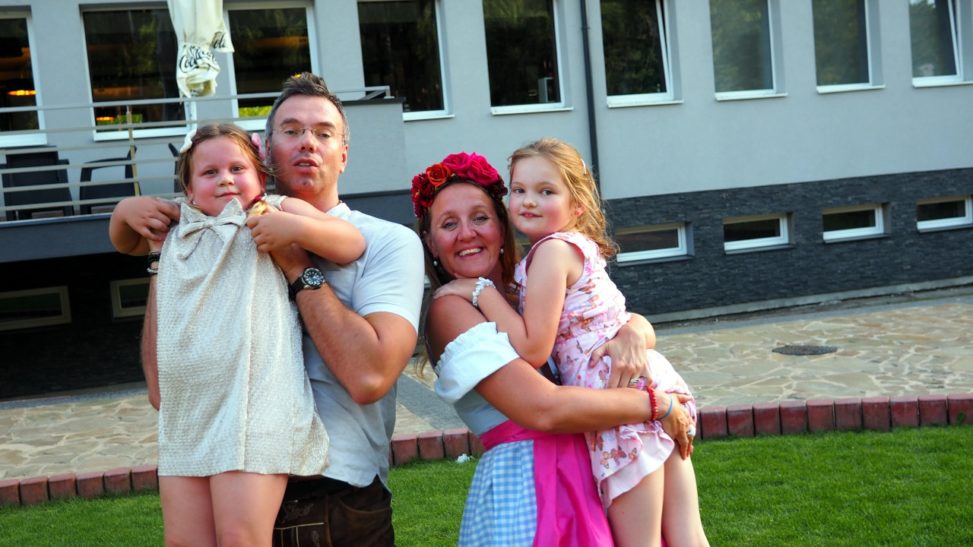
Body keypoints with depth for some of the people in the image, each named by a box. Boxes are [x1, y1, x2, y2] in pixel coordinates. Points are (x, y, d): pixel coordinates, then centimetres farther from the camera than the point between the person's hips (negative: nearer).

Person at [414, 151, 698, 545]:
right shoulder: (450, 309, -12)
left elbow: (637, 322, 11)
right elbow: (544, 409, -21)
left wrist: (633, 332, -12)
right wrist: (657, 405, -13)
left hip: (585, 477, 7)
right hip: (524, 486, -7)